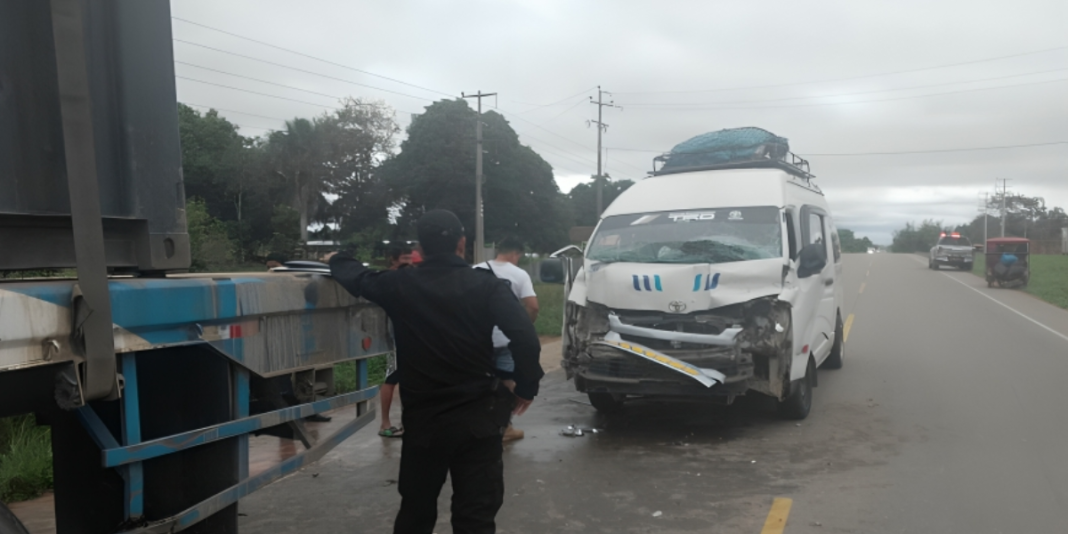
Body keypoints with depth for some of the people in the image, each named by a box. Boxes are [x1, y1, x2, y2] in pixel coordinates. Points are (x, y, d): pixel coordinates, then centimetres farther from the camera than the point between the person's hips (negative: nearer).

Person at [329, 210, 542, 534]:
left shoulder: (400, 285, -1)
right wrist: (526, 387, -5)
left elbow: (354, 276, 16)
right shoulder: (485, 284, -7)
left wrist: (337, 259, 39)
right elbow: (524, 337, -19)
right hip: (477, 416, -2)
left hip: (423, 417, 2)